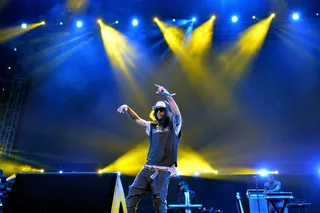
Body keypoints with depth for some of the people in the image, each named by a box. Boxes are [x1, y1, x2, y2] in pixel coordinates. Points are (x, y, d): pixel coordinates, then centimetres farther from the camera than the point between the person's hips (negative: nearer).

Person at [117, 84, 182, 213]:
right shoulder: (152, 126, 15)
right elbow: (136, 119, 17)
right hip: (148, 168, 5)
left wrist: (167, 95, -25)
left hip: (163, 170, -5)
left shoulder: (174, 127, 2)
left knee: (159, 199, -4)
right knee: (133, 193, -2)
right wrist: (126, 109, -1)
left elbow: (176, 113, -17)